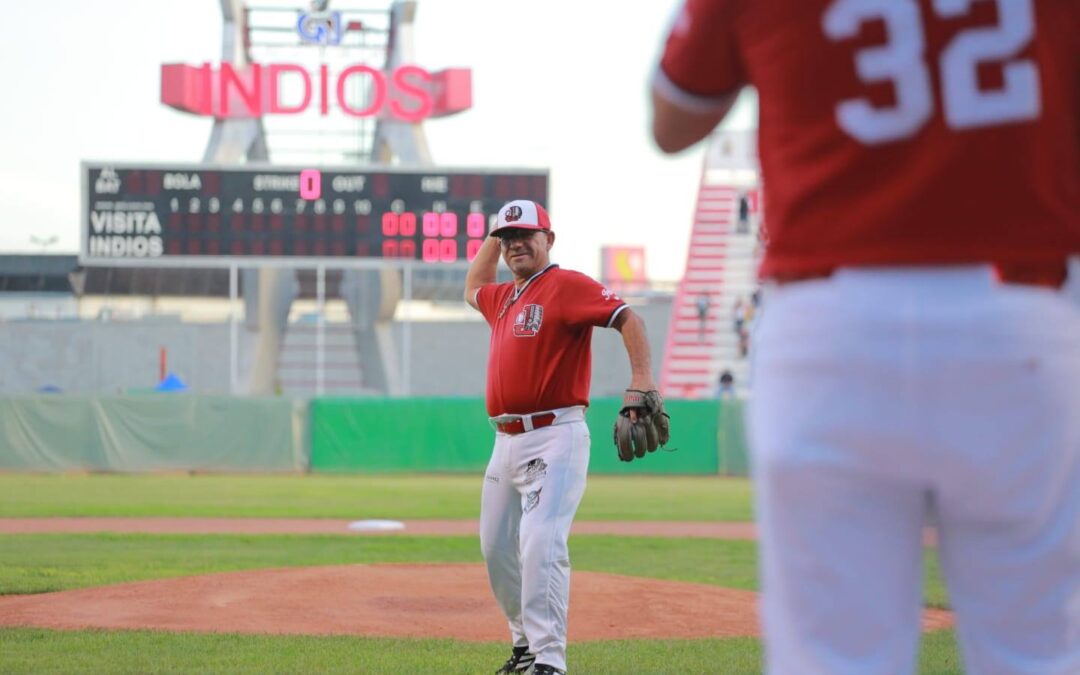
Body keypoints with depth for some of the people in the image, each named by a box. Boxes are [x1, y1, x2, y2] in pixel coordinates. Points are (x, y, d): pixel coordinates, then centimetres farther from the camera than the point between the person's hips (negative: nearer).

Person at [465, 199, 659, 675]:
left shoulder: (567, 285, -7)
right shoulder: (503, 297, 18)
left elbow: (627, 318, -18)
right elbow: (472, 288, 42)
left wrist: (642, 384, -30)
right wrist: (494, 236, 31)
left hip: (554, 437, -9)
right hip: (506, 440, 9)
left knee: (541, 544, -21)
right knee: (496, 547, 14)